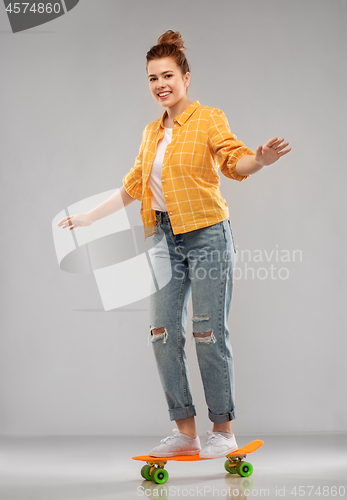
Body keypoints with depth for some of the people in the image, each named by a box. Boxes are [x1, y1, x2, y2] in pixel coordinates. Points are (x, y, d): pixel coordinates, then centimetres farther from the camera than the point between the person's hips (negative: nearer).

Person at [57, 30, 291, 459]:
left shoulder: (208, 119, -2)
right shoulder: (152, 132, 17)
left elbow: (234, 161, -18)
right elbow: (132, 186, 23)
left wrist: (260, 160, -40)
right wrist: (87, 217, 23)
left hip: (206, 234, -6)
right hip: (166, 238, 6)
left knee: (209, 334, -5)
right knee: (163, 333, 2)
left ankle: (223, 429, 8)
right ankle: (185, 431, 10)